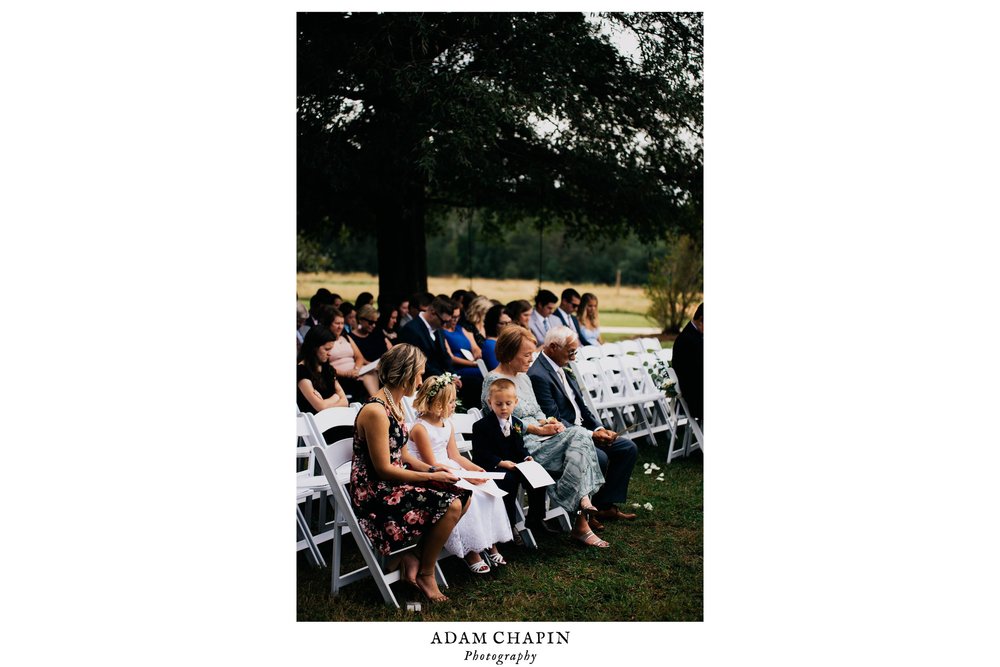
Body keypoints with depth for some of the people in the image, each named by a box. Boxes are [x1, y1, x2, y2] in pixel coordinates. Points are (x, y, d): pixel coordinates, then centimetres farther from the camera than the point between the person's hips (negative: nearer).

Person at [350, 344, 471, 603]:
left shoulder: (395, 404, 10)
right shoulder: (375, 411, -21)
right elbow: (383, 469, -21)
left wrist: (431, 468, 0)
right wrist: (431, 477, -15)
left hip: (394, 483, 10)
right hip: (374, 494, -10)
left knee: (463, 494, -1)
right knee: (450, 506, -21)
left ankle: (416, 556, 4)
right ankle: (425, 574, 0)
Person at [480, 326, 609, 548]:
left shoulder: (523, 378, 21)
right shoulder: (494, 381, -7)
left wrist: (549, 422, 0)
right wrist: (539, 430, -15)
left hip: (539, 438, 8)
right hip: (521, 446, -8)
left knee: (579, 435, -20)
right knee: (578, 437, -25)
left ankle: (583, 503, -26)